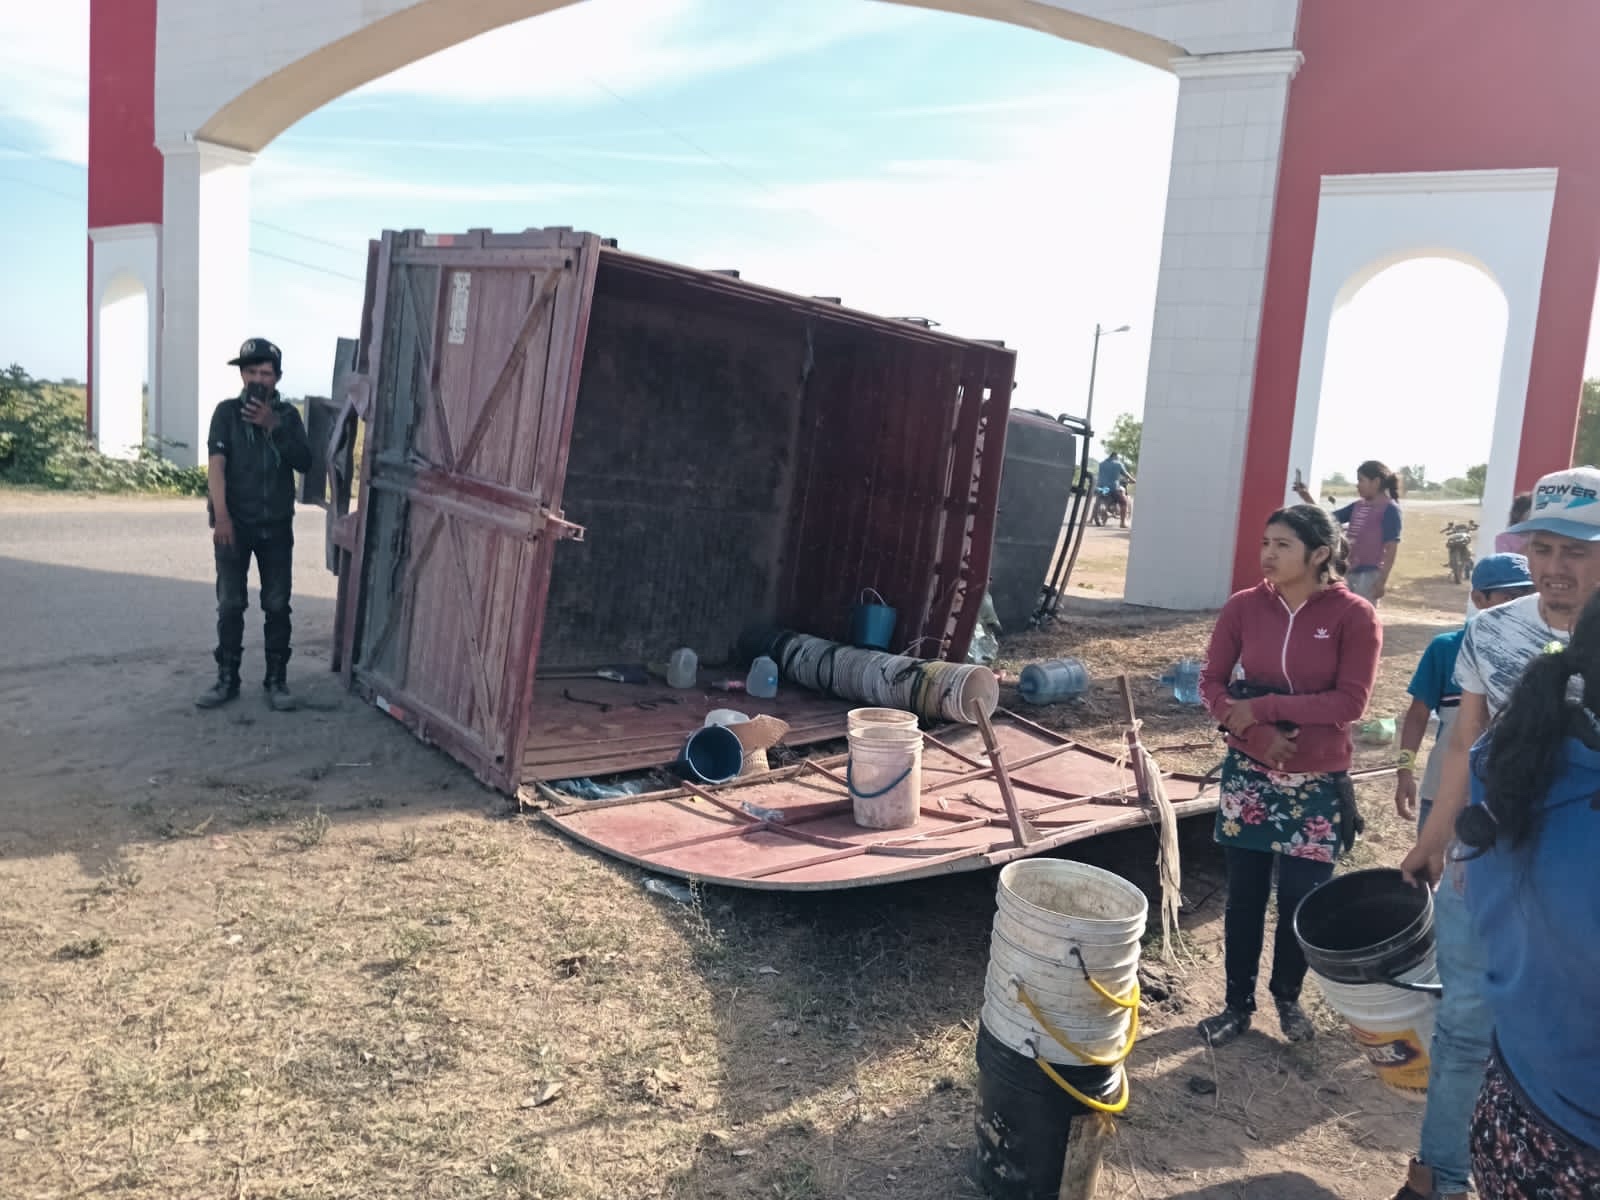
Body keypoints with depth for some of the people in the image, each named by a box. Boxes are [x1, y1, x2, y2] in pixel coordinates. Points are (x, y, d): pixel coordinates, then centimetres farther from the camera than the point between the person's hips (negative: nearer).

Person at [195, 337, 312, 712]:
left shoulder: (287, 414, 6)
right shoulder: (227, 412, 0)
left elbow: (304, 462, -4)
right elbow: (216, 464, -9)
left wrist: (274, 426, -16)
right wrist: (221, 516, -20)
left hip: (277, 526, 1)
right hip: (235, 524, -1)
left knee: (277, 606, 4)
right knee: (230, 605, 3)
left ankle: (276, 680, 12)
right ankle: (227, 679, 13)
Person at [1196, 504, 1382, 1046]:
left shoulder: (1354, 616, -10)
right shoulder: (1244, 607, -3)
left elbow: (1350, 701, -15)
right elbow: (1211, 682, -1)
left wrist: (1263, 706, -19)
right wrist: (1257, 734, -16)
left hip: (1318, 783, -1)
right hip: (1248, 774, 2)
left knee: (1301, 899, 7)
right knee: (1245, 895, 10)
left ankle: (1287, 997, 32)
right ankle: (1238, 1003, 26)